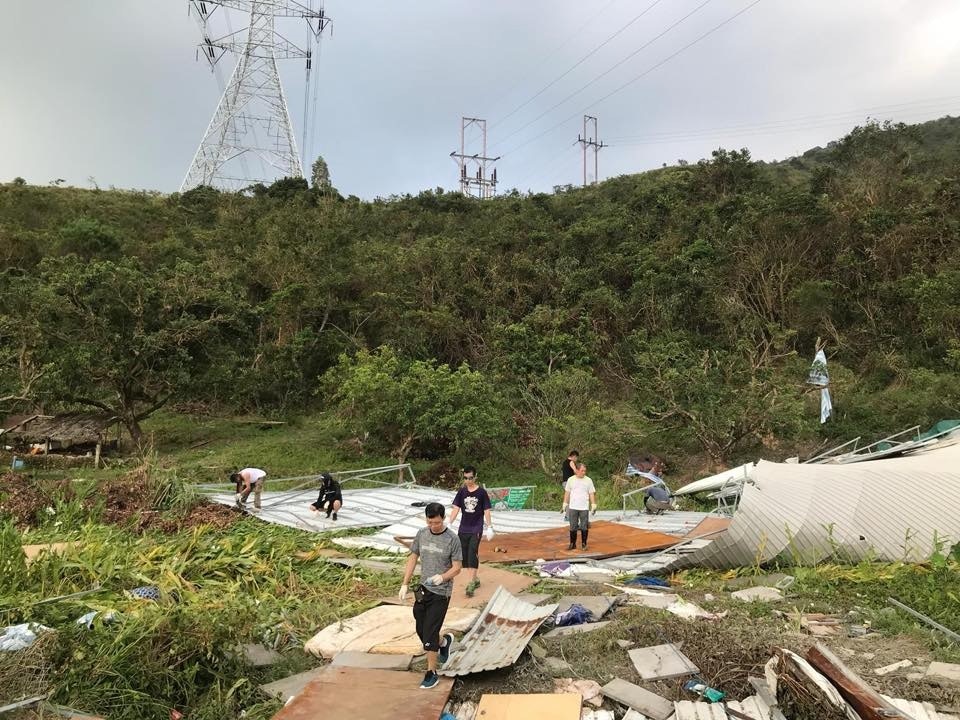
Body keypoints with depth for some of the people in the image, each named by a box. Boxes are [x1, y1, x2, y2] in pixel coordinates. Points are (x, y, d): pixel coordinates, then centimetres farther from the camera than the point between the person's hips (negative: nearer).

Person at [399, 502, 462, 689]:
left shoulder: (452, 539, -14)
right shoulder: (422, 534, -1)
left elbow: (457, 568, -11)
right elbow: (413, 558, 8)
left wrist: (442, 577, -30)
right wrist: (405, 584, 4)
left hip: (440, 593, -5)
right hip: (423, 589, 5)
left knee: (429, 634, -5)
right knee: (421, 630, 14)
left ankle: (431, 673, 12)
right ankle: (444, 641, 44)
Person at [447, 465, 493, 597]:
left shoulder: (481, 492, -6)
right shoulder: (461, 492, 3)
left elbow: (486, 511, -1)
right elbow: (456, 508, 0)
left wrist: (489, 528, -2)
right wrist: (449, 523, -9)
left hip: (477, 528, -4)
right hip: (463, 528, 4)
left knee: (472, 553, -16)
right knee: (464, 555, 8)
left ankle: (471, 583, -14)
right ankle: (475, 580, 24)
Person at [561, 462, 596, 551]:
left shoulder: (588, 480, 0)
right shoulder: (571, 480, 2)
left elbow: (591, 493, 3)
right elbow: (567, 493, 9)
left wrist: (593, 505, -2)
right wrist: (565, 505, 9)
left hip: (584, 508, -1)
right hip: (573, 507, 1)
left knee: (584, 527, 3)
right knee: (573, 527, 6)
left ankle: (584, 544, 15)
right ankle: (572, 544, 16)